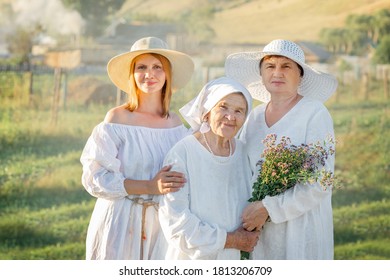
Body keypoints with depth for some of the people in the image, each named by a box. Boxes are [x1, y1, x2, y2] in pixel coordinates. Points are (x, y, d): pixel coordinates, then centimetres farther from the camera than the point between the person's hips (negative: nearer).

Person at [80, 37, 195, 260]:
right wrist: (151, 186, -20)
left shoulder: (176, 123, 5)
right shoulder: (117, 119, -7)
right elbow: (96, 177, -13)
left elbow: (185, 177, 15)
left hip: (162, 224, 4)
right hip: (121, 223, -3)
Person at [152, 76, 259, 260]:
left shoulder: (241, 152, 1)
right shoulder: (183, 153, -15)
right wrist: (229, 240, -14)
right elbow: (174, 220, -18)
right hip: (189, 258, -5)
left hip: (231, 259, 5)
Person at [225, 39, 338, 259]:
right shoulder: (255, 116, 10)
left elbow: (320, 183, -14)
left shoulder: (315, 114, -8)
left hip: (301, 230, -5)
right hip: (258, 230, 5)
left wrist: (267, 209, -16)